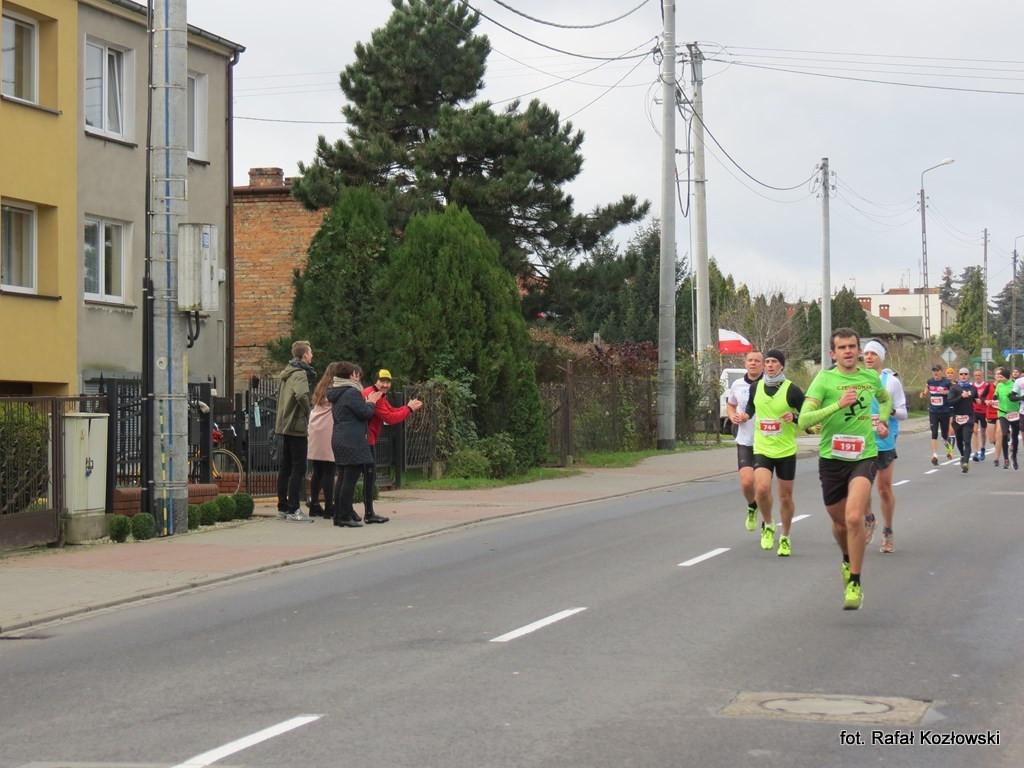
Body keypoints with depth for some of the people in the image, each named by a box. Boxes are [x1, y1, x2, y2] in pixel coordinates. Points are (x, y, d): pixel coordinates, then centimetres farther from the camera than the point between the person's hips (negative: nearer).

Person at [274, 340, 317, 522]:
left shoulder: (285, 373, 15)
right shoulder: (300, 373, -15)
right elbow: (302, 395, -33)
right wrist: (308, 411, -16)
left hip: (284, 425, 9)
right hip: (297, 426, -9)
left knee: (285, 467, 13)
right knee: (298, 468, -6)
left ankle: (282, 508, 16)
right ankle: (294, 510, -9)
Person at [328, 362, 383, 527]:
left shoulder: (336, 394, 17)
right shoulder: (352, 393, -13)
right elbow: (365, 413, -13)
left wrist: (367, 402, 17)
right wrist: (371, 403, 6)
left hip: (339, 439, 10)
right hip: (352, 441, -10)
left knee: (342, 478, 12)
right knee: (350, 479, -8)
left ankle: (338, 515, 14)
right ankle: (345, 517, -9)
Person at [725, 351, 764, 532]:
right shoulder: (737, 385, 6)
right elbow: (730, 405, 23)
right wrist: (732, 416, 3)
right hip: (745, 442, 2)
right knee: (747, 482, -11)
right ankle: (752, 508, 22)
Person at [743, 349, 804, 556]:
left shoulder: (792, 390, -8)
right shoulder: (756, 387, 4)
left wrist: (794, 418, -22)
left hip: (786, 451, -2)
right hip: (761, 449, 2)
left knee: (785, 496, 7)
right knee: (762, 489, -20)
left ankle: (785, 538, 26)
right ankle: (768, 526, 6)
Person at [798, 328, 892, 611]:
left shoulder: (871, 377, 7)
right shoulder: (824, 379, -5)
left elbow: (886, 399, 32)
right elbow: (804, 420, -17)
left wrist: (883, 420, 14)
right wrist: (838, 404, -24)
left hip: (864, 457, 0)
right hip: (831, 458, 0)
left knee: (854, 518, -21)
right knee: (839, 523, 13)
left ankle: (854, 583, -11)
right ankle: (848, 559, 48)